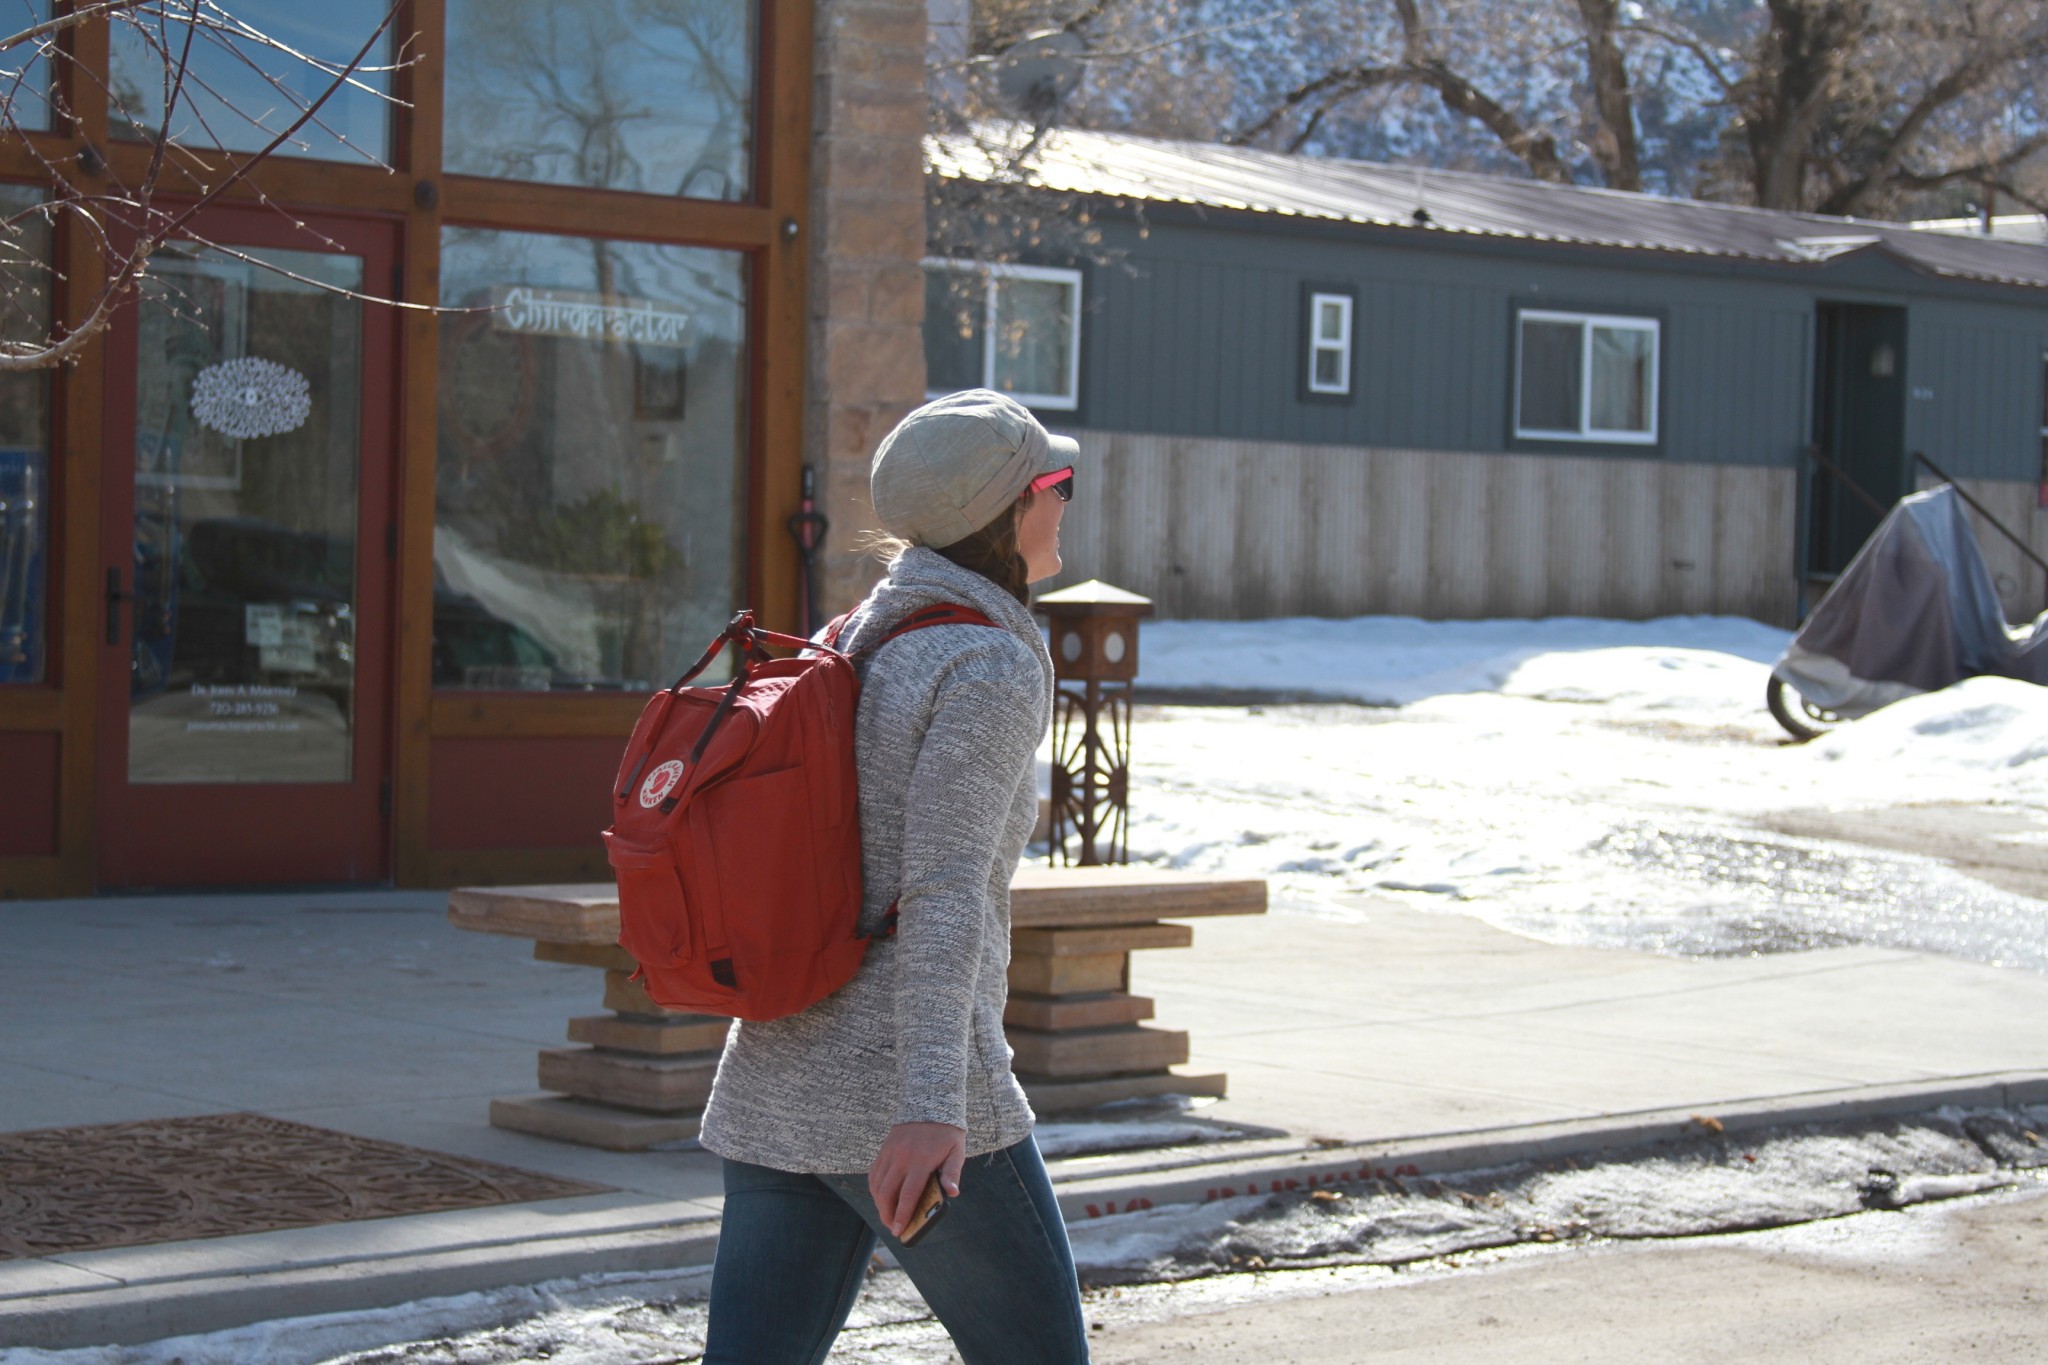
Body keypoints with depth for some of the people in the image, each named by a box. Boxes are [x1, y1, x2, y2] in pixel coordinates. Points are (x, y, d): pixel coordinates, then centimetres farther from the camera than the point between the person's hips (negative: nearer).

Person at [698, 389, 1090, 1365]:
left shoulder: (859, 647, 16)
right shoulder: (992, 670, -10)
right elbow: (945, 890, -23)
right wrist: (932, 1108, -32)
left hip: (778, 1089, 8)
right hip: (906, 1098, -8)